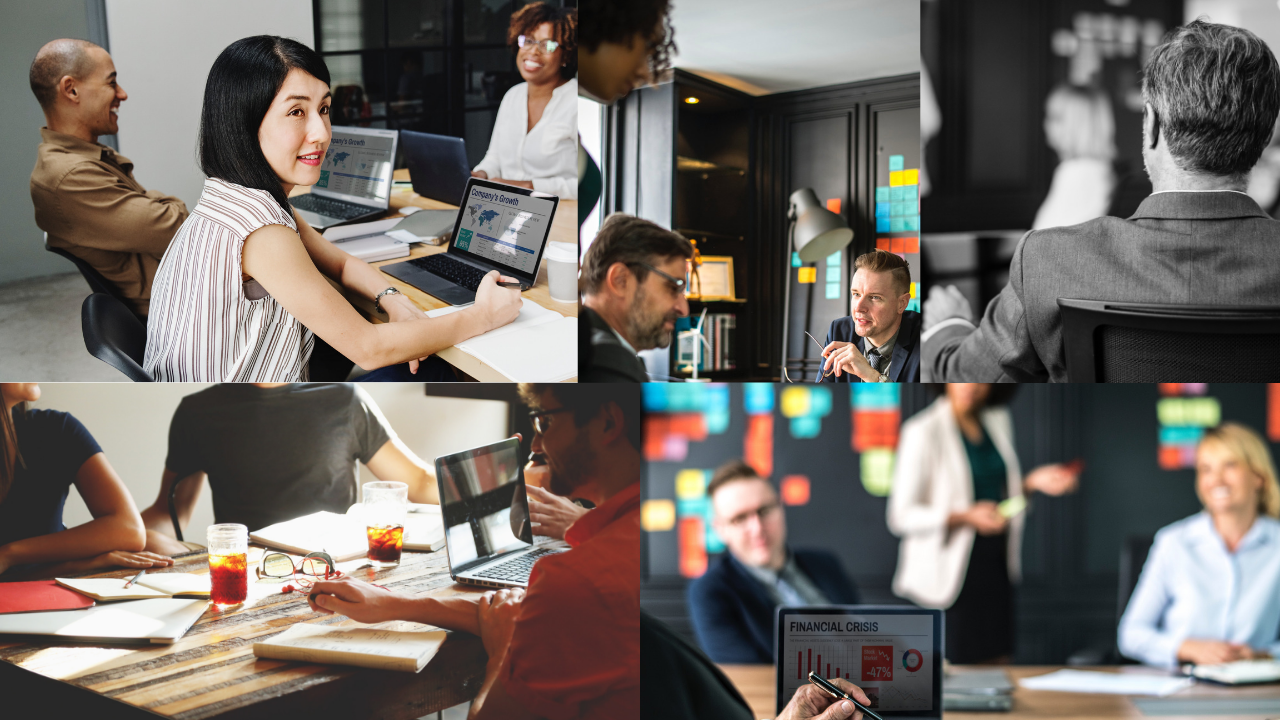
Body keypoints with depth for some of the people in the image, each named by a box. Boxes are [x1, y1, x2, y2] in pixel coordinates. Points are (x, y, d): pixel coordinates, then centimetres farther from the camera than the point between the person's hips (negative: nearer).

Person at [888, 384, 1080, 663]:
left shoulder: (998, 421, 8)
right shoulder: (922, 432, -14)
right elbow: (902, 515, -15)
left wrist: (1033, 482, 1)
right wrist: (967, 517, -26)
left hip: (996, 564, 6)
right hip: (952, 569, -6)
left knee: (998, 660, 6)